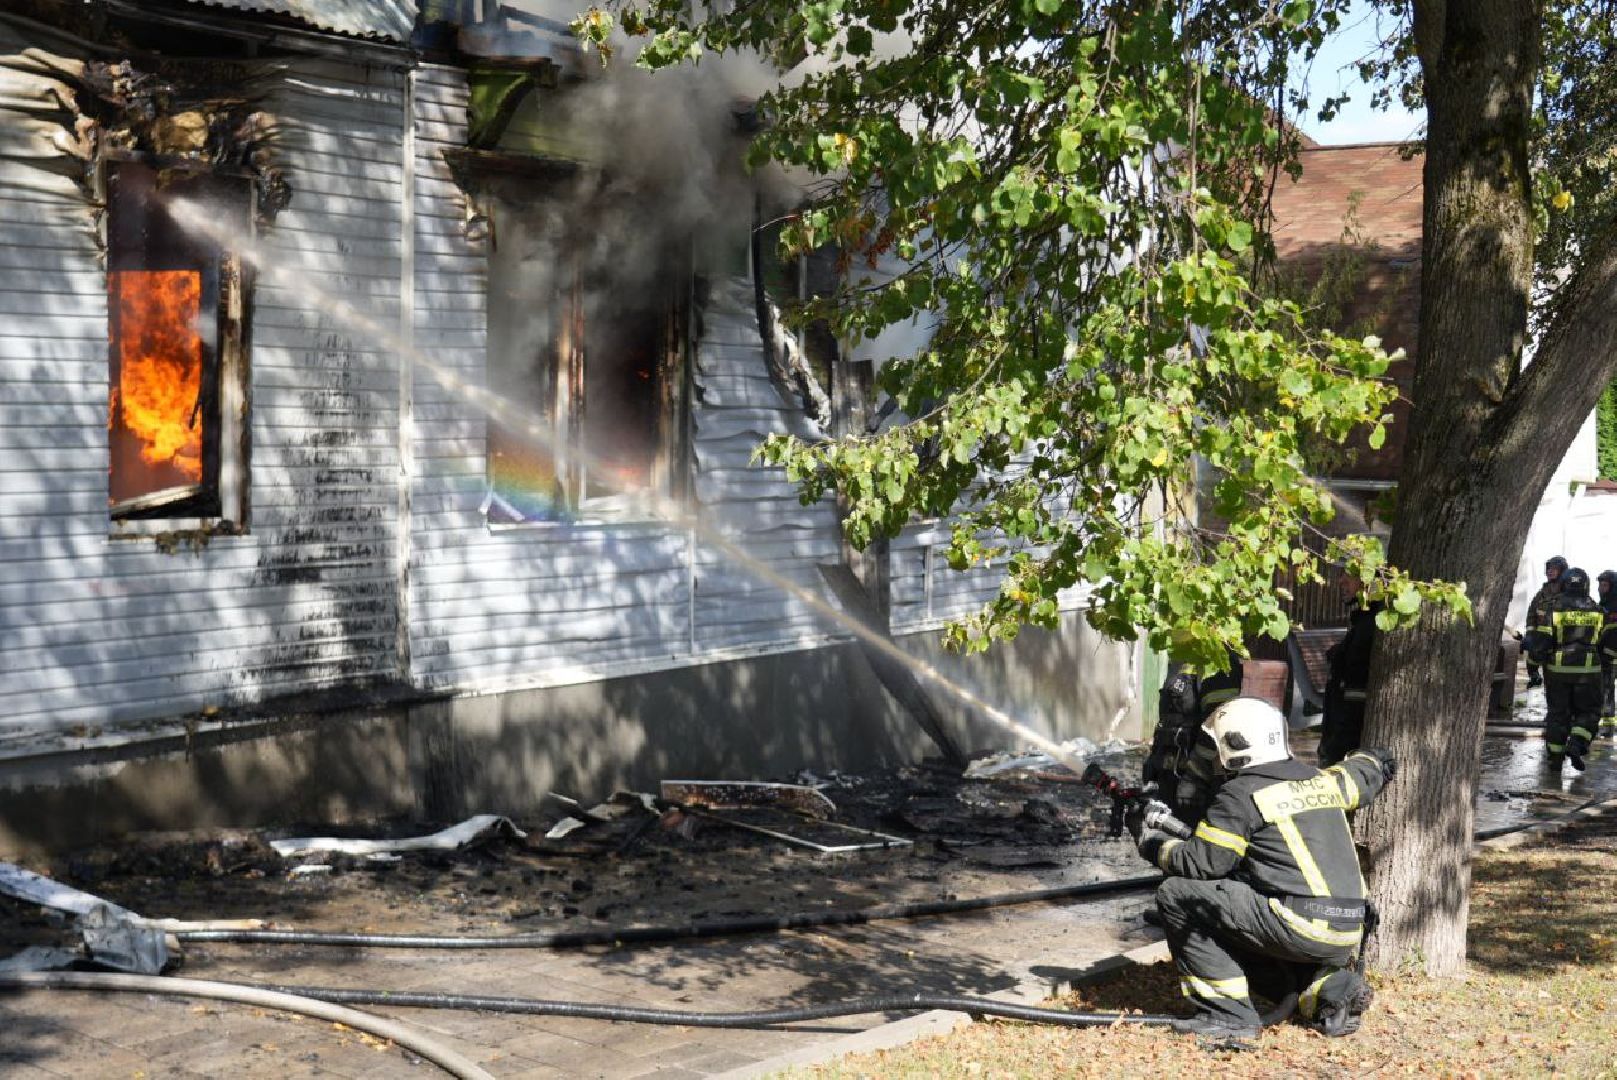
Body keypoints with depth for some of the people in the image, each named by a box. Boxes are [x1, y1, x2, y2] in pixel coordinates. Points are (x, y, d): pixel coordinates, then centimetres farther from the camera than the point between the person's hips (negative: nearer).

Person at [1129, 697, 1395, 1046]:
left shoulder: (1241, 794, -7)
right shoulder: (1322, 781, 13)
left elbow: (1201, 864, -6)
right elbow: (1368, 770, 34)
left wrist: (1149, 839, 10)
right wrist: (1371, 759, 58)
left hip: (1301, 927, -8)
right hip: (1349, 935, 8)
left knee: (1176, 895, -3)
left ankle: (1228, 1014, -3)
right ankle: (1330, 986, 11)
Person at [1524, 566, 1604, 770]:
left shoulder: (1552, 609, -5)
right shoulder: (1597, 612, 2)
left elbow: (1540, 641, -8)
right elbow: (1604, 641, 9)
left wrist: (1536, 659, 8)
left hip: (1557, 669, 0)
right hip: (1588, 671, 0)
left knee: (1557, 712, 10)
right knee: (1587, 712, 12)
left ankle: (1555, 756, 12)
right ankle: (1577, 744, -10)